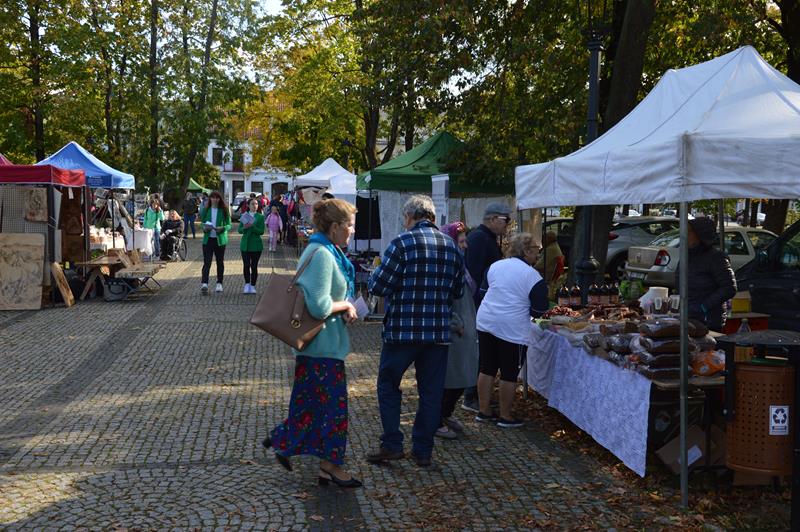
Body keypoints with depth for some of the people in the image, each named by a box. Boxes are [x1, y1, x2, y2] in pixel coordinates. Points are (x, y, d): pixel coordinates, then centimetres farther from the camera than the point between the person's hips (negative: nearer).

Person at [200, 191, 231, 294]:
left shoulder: (224, 211, 2)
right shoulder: (206, 210, 7)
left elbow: (229, 225, 1)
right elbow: (202, 223, 11)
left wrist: (222, 228, -19)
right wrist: (204, 228, -11)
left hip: (220, 239, 0)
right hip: (208, 239, 0)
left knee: (220, 262, 9)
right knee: (207, 262, -10)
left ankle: (219, 283, 20)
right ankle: (204, 284, -18)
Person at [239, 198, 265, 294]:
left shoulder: (260, 217, 1)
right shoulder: (244, 216, 8)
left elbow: (261, 231, -7)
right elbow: (239, 230, 5)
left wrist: (252, 226, -19)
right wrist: (244, 227, -16)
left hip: (256, 245, -1)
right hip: (245, 244, 1)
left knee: (254, 266, 2)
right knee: (246, 265, -3)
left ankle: (252, 286, 11)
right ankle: (247, 284, 11)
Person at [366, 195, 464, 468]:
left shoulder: (403, 243, -12)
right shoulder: (451, 246, 5)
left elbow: (378, 286, -13)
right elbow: (458, 290, 12)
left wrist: (374, 277, 8)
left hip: (403, 329, -4)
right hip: (439, 331, 4)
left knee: (388, 385, 11)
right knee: (431, 391, 11)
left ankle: (392, 445, 9)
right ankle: (423, 450, 16)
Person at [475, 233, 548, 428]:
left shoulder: (495, 266, 8)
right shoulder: (533, 276, -10)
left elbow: (483, 291, 17)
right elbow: (539, 310, -7)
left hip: (486, 322, 6)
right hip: (512, 329, -6)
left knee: (487, 369, 13)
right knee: (509, 375, 4)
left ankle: (484, 412, 20)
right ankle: (505, 417, 12)